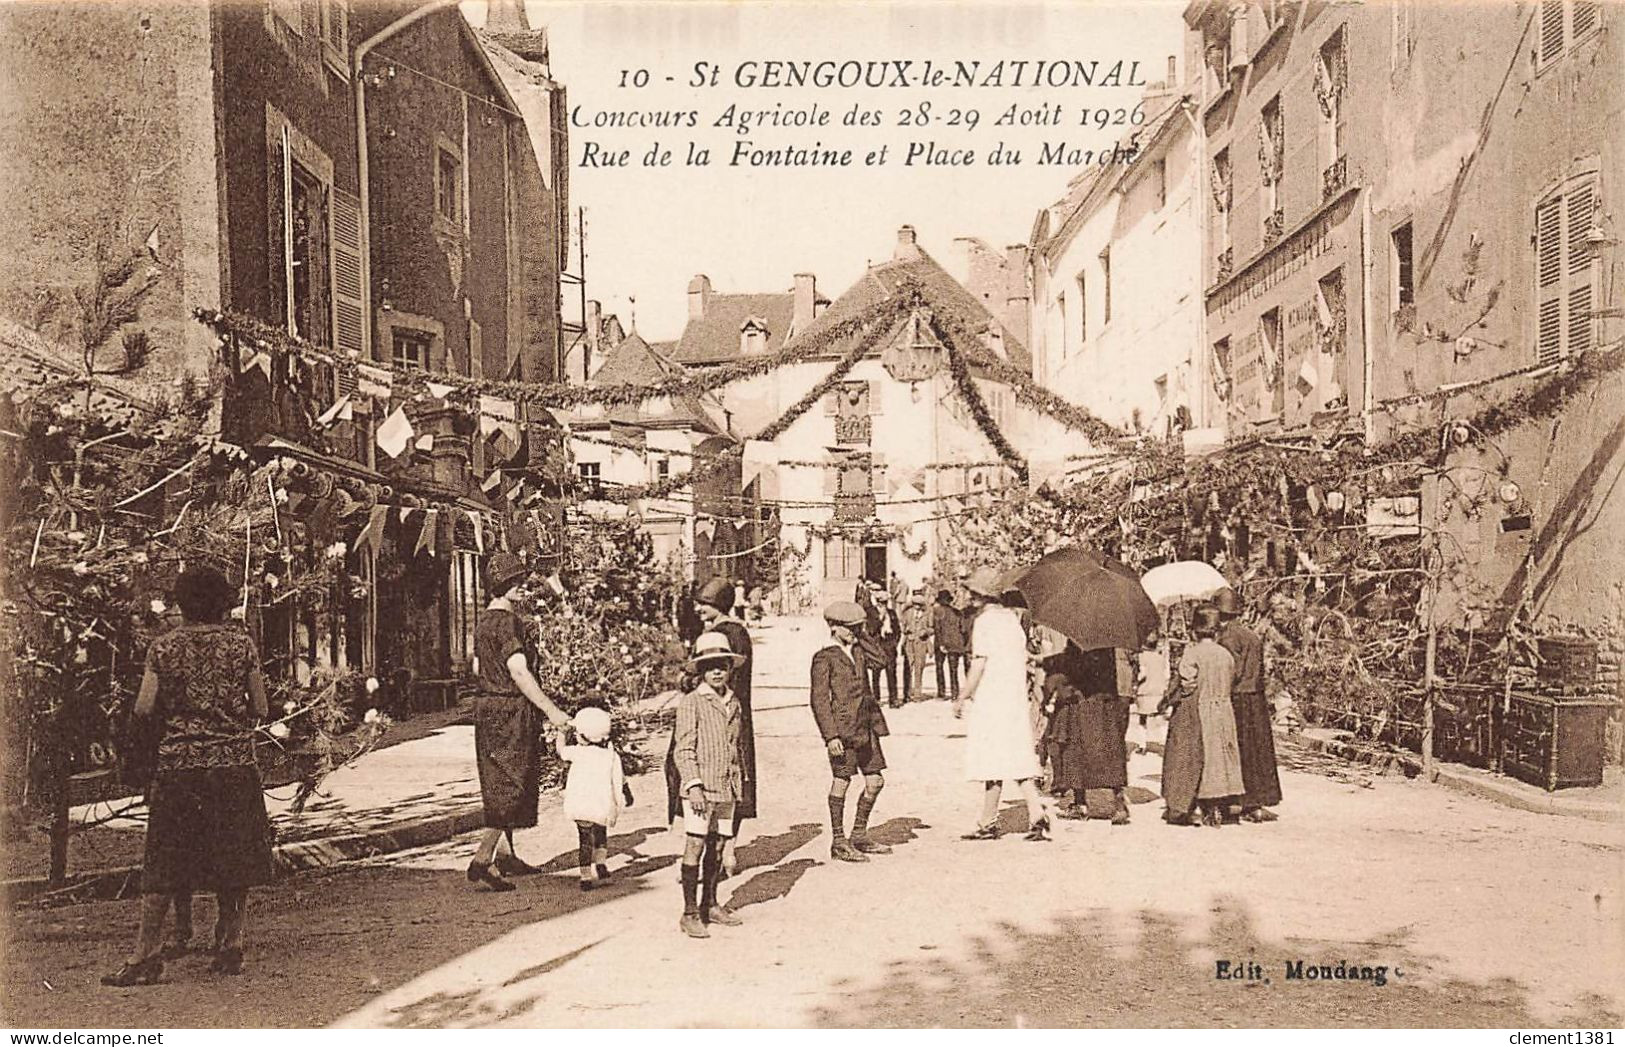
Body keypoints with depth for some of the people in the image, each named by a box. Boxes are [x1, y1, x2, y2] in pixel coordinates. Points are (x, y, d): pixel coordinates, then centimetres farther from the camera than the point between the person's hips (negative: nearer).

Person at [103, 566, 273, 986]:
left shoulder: (164, 647, 1)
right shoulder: (241, 643, 1)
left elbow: (143, 708, -4)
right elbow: (260, 709, 2)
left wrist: (174, 706, 17)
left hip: (178, 765, 0)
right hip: (234, 763, 0)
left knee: (164, 861, 7)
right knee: (235, 859, 9)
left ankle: (146, 954, 8)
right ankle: (230, 946, 13)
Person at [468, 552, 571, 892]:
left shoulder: (485, 620, 14)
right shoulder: (506, 621, -17)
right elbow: (519, 673, -24)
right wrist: (551, 710, -23)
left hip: (489, 707, 10)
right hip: (508, 712, -10)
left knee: (503, 785, 17)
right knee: (511, 787, -6)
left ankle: (508, 856, 26)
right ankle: (481, 861, -8)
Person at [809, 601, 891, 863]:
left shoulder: (858, 652, 16)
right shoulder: (824, 658, -8)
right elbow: (819, 700, -12)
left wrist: (876, 723, 17)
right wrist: (831, 735, -18)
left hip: (865, 728, 8)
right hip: (841, 728, -8)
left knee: (875, 781, 10)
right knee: (841, 782, 0)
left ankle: (859, 835, 24)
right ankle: (839, 842, 11)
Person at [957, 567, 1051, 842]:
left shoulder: (984, 621, -12)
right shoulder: (1012, 618, 12)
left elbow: (978, 666, -15)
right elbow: (1023, 658, 15)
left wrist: (961, 698, -8)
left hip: (991, 700, -7)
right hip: (1017, 699, 7)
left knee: (993, 763, -1)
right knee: (1020, 760, 8)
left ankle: (989, 823, 6)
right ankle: (1037, 814, -1)